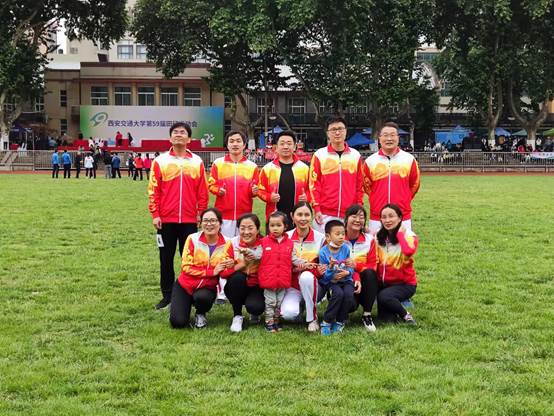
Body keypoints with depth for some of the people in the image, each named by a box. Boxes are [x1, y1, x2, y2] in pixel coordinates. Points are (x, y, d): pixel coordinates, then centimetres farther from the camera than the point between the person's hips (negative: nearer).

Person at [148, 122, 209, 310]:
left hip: (190, 220, 0)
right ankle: (167, 295, 16)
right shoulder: (160, 161, 3)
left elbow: (202, 191, 5)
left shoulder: (197, 162, 5)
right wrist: (155, 214, -5)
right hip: (166, 219, 0)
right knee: (166, 258, 7)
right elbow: (153, 190, 1)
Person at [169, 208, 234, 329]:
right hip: (185, 285, 0)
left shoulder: (226, 243, -8)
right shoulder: (193, 239, -11)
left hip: (207, 287, 0)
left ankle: (201, 314, 2)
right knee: (178, 322, -15)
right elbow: (186, 267, -14)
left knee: (202, 297, -35)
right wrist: (211, 272, -21)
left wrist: (229, 266, -27)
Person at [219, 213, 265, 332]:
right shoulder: (233, 243, -11)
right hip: (237, 288, 1)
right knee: (238, 277, -32)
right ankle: (237, 316, -11)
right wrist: (242, 264, -29)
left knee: (254, 307, -32)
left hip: (257, 288, -1)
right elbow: (223, 272, -15)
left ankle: (255, 314, 9)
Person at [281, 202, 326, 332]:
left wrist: (320, 270, -20)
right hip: (292, 286, 0)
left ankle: (312, 318, -18)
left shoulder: (320, 238, -5)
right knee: (288, 314, -30)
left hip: (312, 285, 0)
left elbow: (324, 266, 3)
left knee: (306, 276, -37)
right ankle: (299, 306, 9)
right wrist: (293, 267, -19)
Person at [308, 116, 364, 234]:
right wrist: (317, 208, -5)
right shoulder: (319, 155, 3)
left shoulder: (356, 155, 9)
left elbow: (360, 184, 10)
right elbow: (314, 184, 1)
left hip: (349, 215, 2)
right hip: (325, 215, -1)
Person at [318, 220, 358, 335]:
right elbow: (324, 276, -10)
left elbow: (351, 268, 3)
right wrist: (330, 267, -28)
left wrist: (347, 272, -19)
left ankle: (340, 322, -5)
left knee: (349, 294, -28)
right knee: (338, 294, -32)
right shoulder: (324, 252, -10)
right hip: (331, 282, -2)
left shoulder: (346, 248, -2)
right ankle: (326, 322, -14)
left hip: (346, 280, 3)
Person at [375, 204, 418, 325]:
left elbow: (409, 251, -34)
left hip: (405, 283, -3)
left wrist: (400, 232, -20)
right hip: (384, 283, 3)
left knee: (384, 296, -31)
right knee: (386, 319, -16)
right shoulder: (379, 237, 3)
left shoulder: (408, 235, -10)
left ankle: (405, 315, -5)